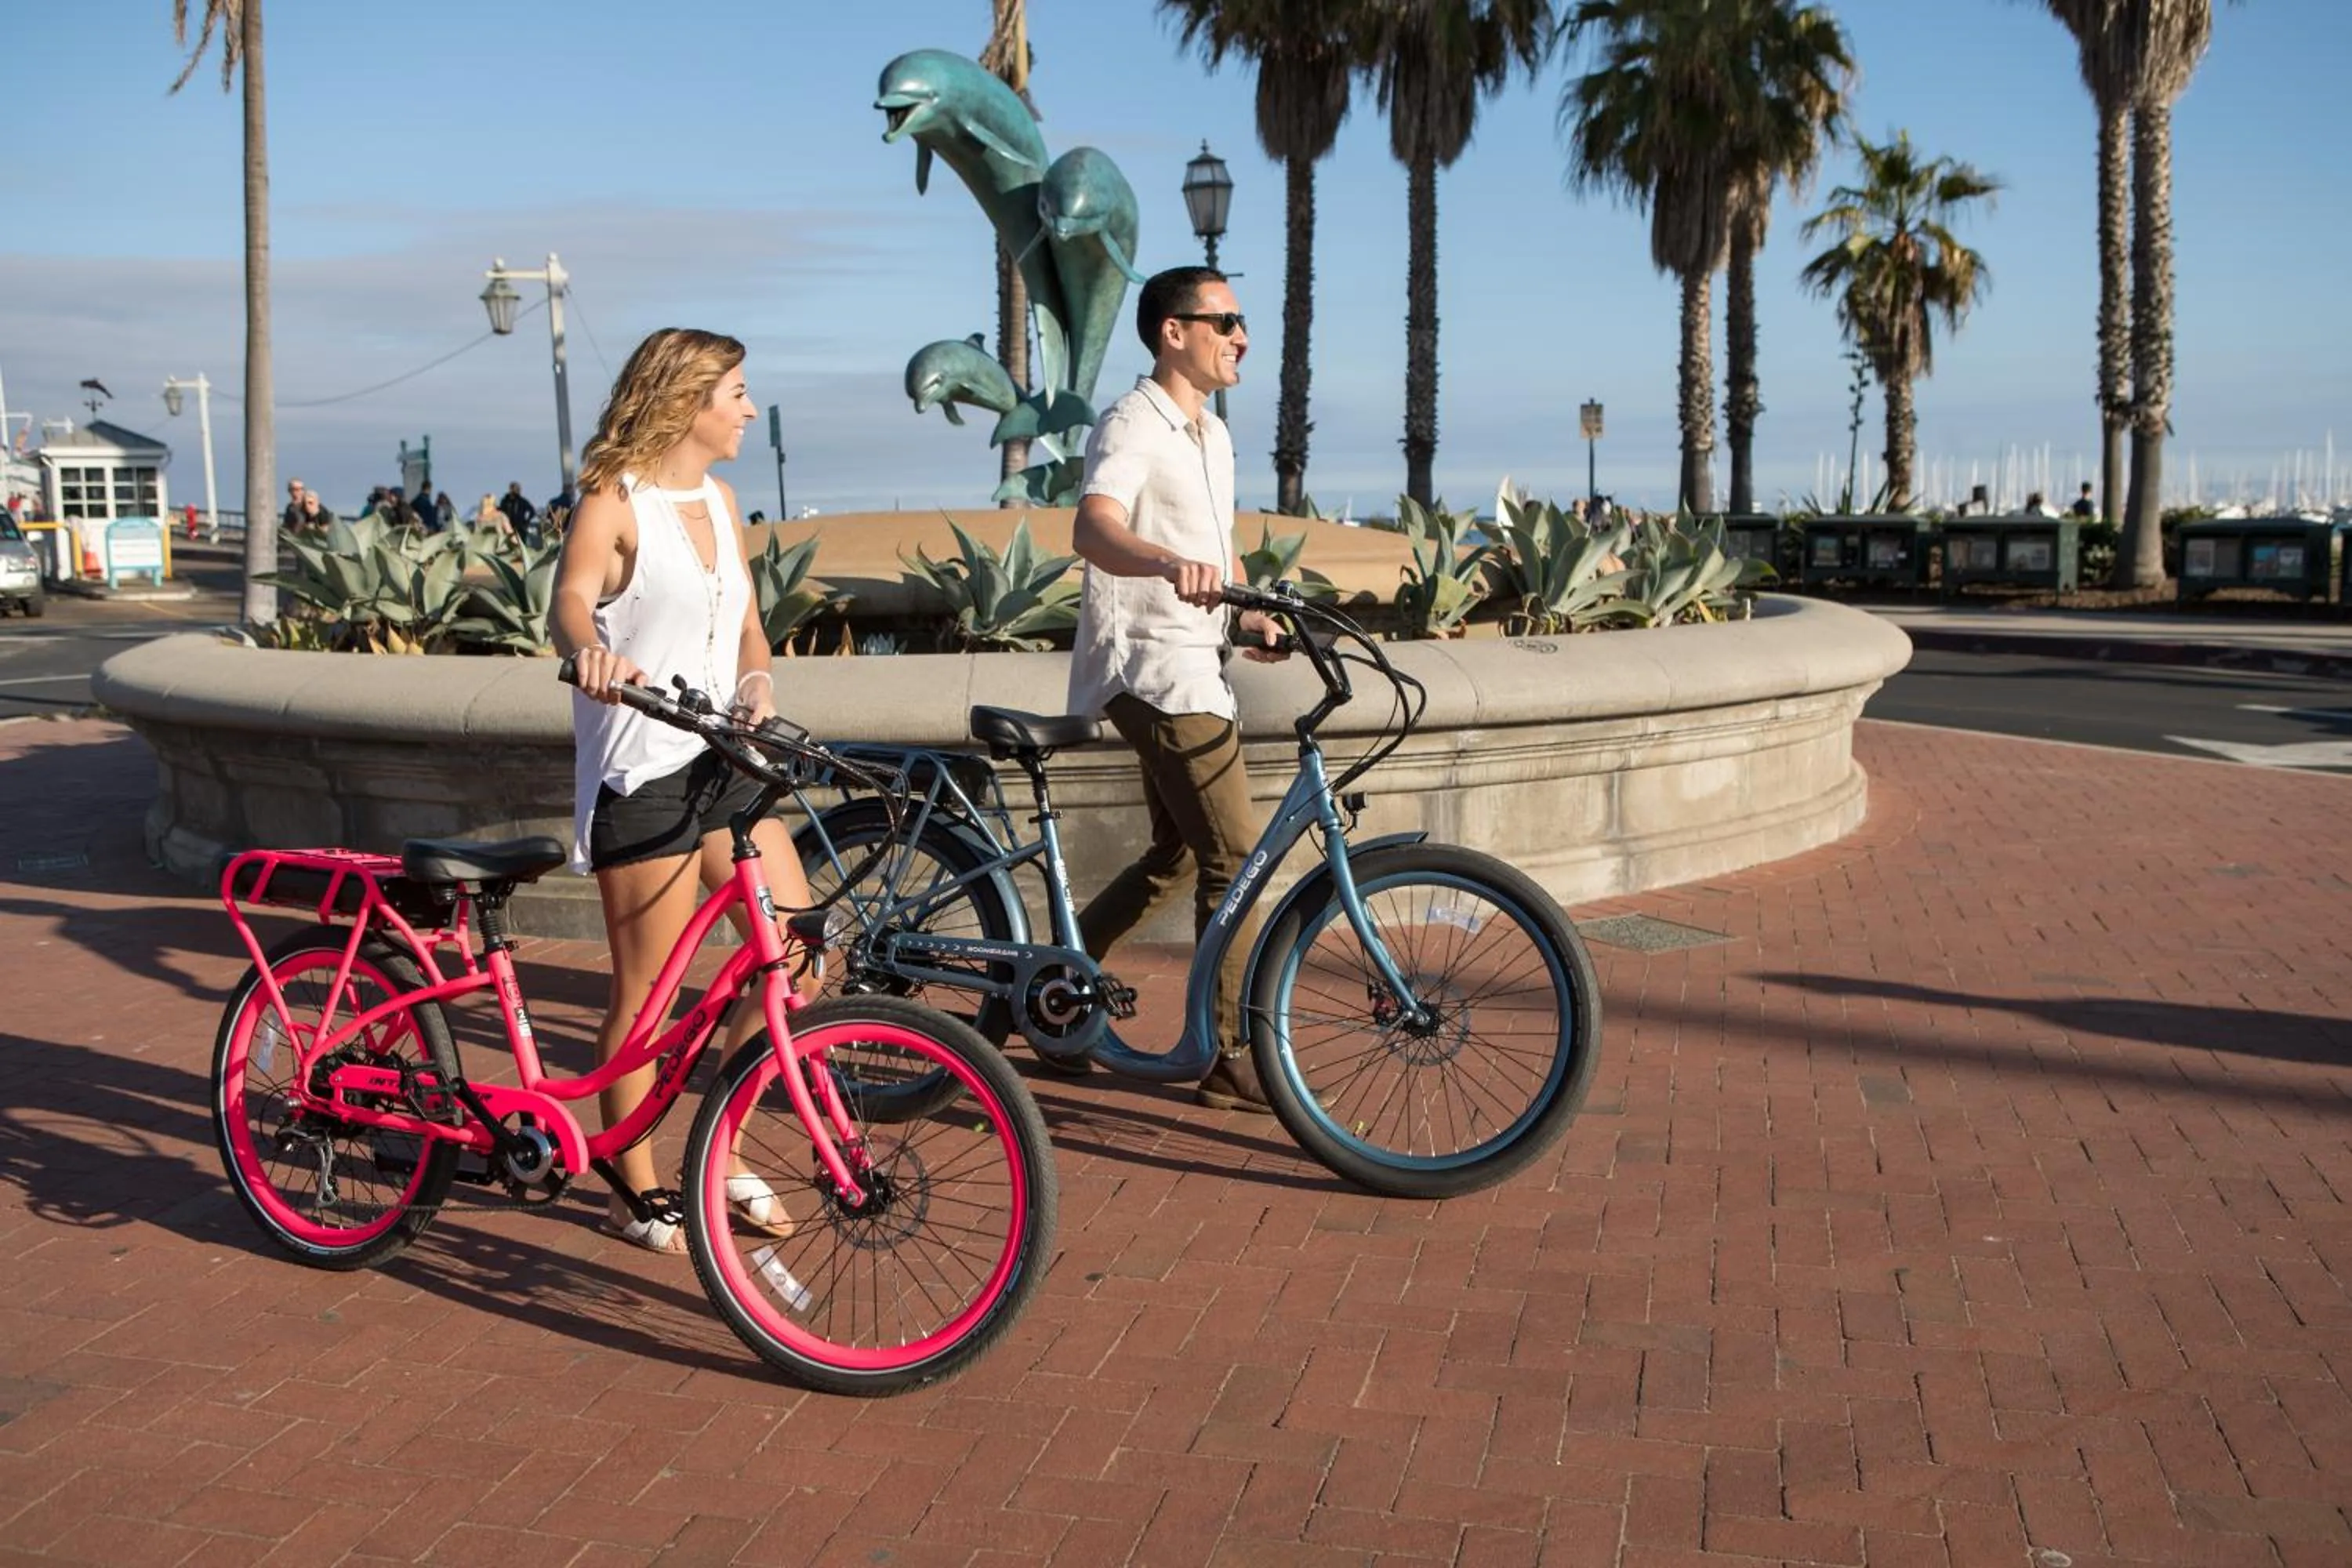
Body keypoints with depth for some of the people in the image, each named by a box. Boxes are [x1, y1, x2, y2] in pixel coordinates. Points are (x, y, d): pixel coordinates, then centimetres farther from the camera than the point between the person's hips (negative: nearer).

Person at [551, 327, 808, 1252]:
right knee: (647, 992, 0)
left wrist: (756, 682, -8)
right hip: (641, 774, -7)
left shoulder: (718, 500, 13)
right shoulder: (614, 503, -9)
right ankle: (635, 1190, 16)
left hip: (722, 761, 7)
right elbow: (570, 598, -26)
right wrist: (592, 651, -48)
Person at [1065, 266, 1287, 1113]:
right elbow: (1092, 527, -34)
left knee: (1175, 858, 16)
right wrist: (1169, 562, -53)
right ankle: (1234, 1058, -3)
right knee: (1235, 856, -11)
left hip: (1190, 668, 10)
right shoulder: (1133, 426, -14)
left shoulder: (1212, 433, 17)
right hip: (1150, 668, -10)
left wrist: (1249, 616, 9)